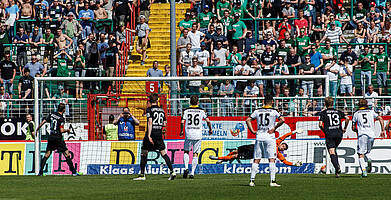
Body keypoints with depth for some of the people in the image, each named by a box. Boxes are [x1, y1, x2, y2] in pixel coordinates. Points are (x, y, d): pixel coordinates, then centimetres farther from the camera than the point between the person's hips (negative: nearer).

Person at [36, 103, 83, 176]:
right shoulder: (61, 118, -13)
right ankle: (74, 172, 1)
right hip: (58, 138, -6)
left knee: (47, 155, 10)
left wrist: (37, 130, 18)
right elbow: (61, 131, -18)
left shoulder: (51, 115, 5)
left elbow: (43, 122, 6)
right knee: (67, 154, 0)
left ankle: (40, 172, 6)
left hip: (51, 137, 6)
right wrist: (67, 130, 2)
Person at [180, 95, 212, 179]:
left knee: (186, 152, 19)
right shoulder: (201, 111, 2)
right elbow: (208, 121, -2)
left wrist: (181, 131, 8)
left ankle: (186, 168, -1)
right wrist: (210, 129, 13)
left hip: (188, 135, 0)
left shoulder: (186, 110, 2)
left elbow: (182, 122, -5)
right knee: (195, 154, 4)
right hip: (198, 135, 0)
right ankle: (192, 173, -1)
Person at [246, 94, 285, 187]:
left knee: (256, 160, 7)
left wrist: (252, 131, 6)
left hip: (259, 137, 3)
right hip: (269, 137, -3)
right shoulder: (273, 111, -2)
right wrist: (274, 128, -5)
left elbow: (248, 120, 5)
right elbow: (282, 120, -14)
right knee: (271, 159, -2)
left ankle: (252, 180, 3)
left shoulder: (257, 111, 8)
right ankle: (272, 181, -9)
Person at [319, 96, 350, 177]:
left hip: (329, 134, -4)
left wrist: (324, 130, 12)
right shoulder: (338, 112, 15)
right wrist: (345, 128, 13)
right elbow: (347, 118, 2)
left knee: (332, 152, -10)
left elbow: (320, 124, -5)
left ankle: (337, 168, -30)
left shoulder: (323, 113, 7)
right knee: (334, 150, 26)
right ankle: (337, 164, 10)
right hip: (339, 134, 4)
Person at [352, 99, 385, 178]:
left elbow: (353, 128, 14)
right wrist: (382, 131, 5)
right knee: (368, 151, 24)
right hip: (371, 135, 2)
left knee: (361, 155, 0)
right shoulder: (371, 112, 16)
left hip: (362, 135, -2)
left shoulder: (356, 113, 13)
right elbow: (380, 119, 3)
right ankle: (369, 160, -9)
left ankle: (364, 171, -18)